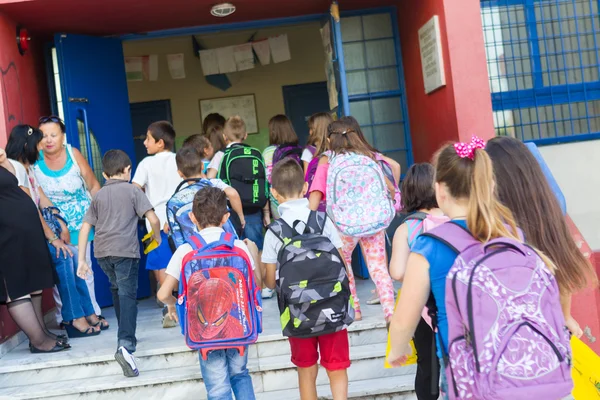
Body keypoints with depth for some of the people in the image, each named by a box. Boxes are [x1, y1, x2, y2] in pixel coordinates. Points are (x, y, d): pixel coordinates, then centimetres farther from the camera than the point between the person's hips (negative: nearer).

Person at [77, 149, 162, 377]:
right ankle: (125, 345, -24)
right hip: (125, 250, -5)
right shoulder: (133, 190, 6)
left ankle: (126, 336, 37)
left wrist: (81, 260, 14)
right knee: (128, 295, -7)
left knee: (117, 289, 24)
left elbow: (85, 228, 12)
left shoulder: (98, 196, 18)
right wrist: (157, 238, 14)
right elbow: (153, 219, -5)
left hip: (102, 251, 5)